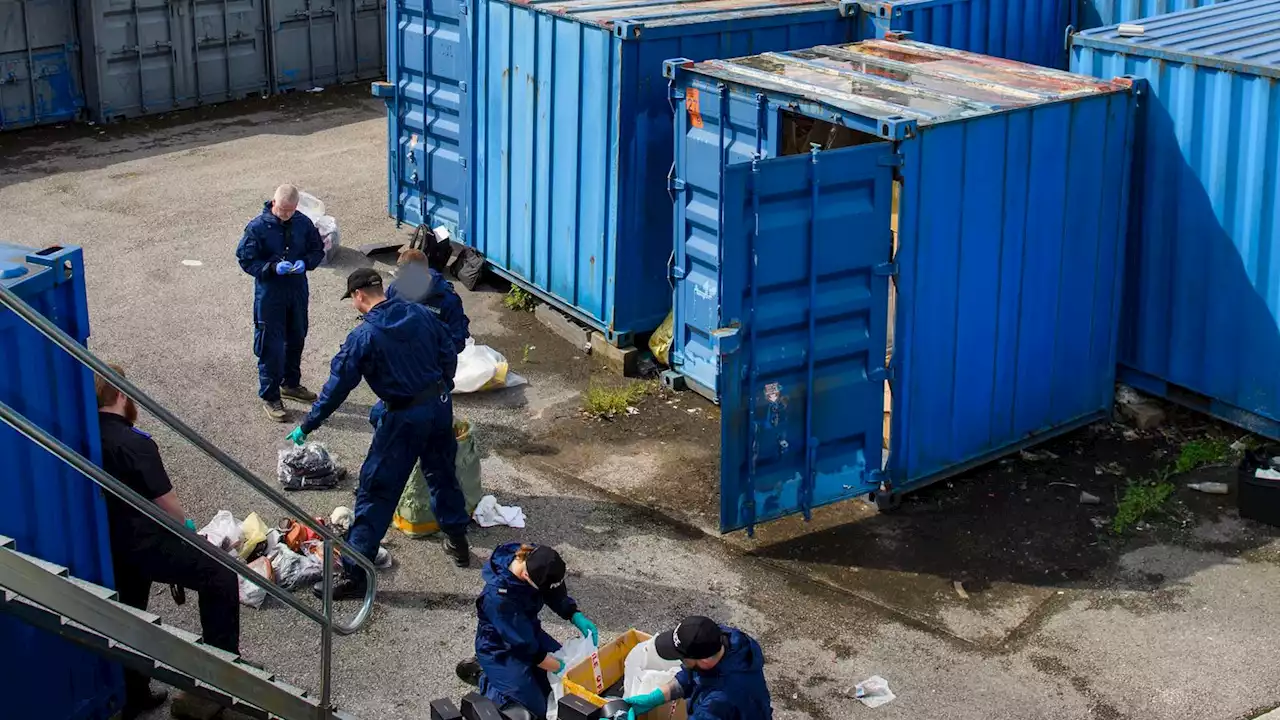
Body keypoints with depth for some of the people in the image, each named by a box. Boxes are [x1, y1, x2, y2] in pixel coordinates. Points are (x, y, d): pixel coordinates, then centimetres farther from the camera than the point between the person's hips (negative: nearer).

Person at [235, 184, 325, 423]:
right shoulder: (257, 227, -16)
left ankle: (291, 384, 40)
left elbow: (317, 250, 7)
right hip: (269, 293, -5)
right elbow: (246, 260, -11)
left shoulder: (304, 223, -4)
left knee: (296, 340, 20)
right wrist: (273, 267, -26)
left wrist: (305, 262, -15)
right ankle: (270, 396, 12)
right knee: (271, 346, -1)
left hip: (298, 291, 5)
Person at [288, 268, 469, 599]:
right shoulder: (420, 315, 0)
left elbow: (338, 386, -12)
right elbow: (449, 355, 8)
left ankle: (354, 574, 3)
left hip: (403, 418, -6)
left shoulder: (364, 336, -16)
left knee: (376, 492, 0)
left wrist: (307, 426, -3)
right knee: (442, 473, 26)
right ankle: (458, 543, 40)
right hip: (440, 405, 6)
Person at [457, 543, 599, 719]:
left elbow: (557, 596, -1)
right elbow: (524, 646, -30)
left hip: (529, 633, 7)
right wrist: (562, 668, -23)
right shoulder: (498, 596, -40)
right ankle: (482, 676, 11)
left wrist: (579, 619, -18)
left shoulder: (535, 561, -21)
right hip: (500, 650, -7)